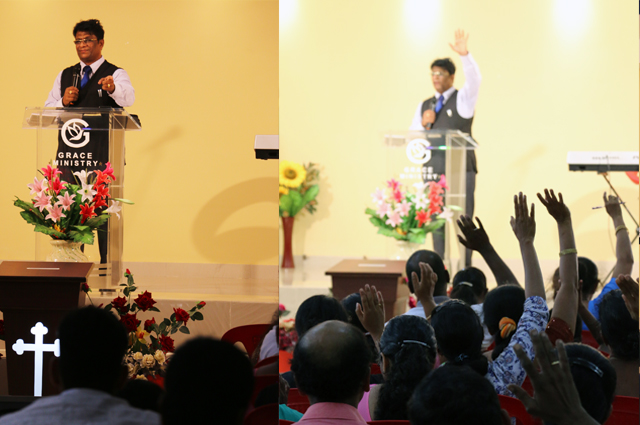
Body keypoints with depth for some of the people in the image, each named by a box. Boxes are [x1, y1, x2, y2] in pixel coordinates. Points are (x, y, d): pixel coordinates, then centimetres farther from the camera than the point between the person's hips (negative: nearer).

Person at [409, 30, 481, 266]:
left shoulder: (463, 99, 4)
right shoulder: (424, 106, 18)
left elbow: (474, 79, -16)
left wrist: (464, 55, -31)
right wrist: (423, 123, -5)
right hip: (433, 170, 4)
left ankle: (466, 267, -3)